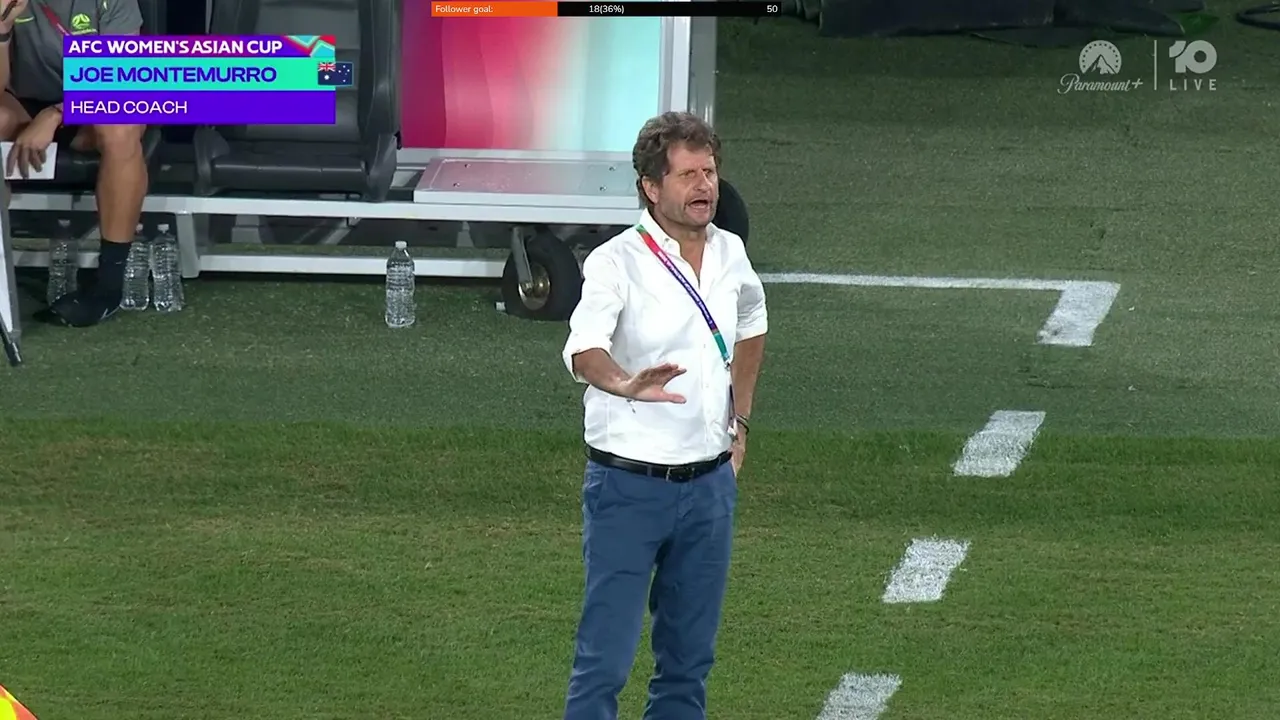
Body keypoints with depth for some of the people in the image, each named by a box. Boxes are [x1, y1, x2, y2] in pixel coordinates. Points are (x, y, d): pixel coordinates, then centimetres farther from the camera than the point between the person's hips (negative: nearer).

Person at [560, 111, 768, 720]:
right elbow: (583, 349, -32)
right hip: (628, 486, -6)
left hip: (709, 485, 6)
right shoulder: (617, 263, -14)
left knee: (690, 658, 12)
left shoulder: (730, 254, 6)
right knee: (604, 658, -7)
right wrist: (624, 384, -53)